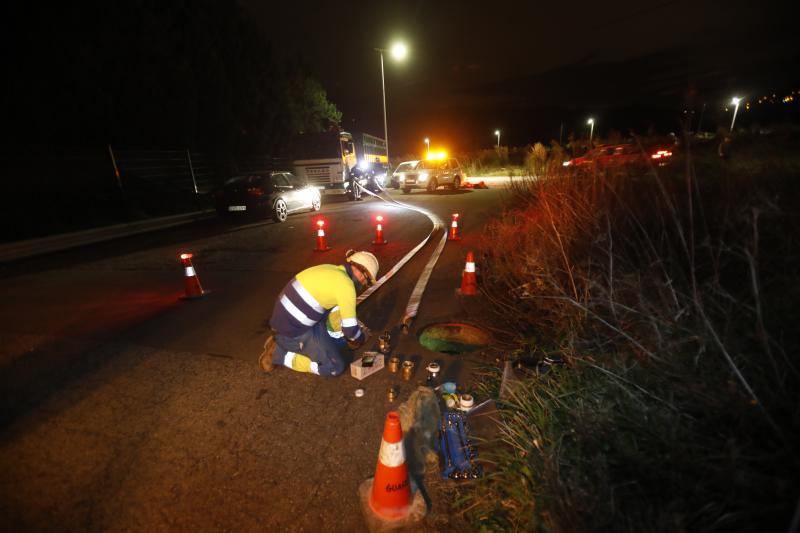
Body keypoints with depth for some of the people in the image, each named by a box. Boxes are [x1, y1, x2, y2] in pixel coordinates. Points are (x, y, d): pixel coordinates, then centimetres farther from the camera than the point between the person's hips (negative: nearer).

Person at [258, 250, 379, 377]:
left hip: (288, 320, 9)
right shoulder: (346, 285, -19)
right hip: (294, 330, -9)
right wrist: (361, 337, 9)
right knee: (336, 367, -3)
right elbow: (350, 329, -12)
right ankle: (279, 354, 1)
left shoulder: (331, 271, 7)